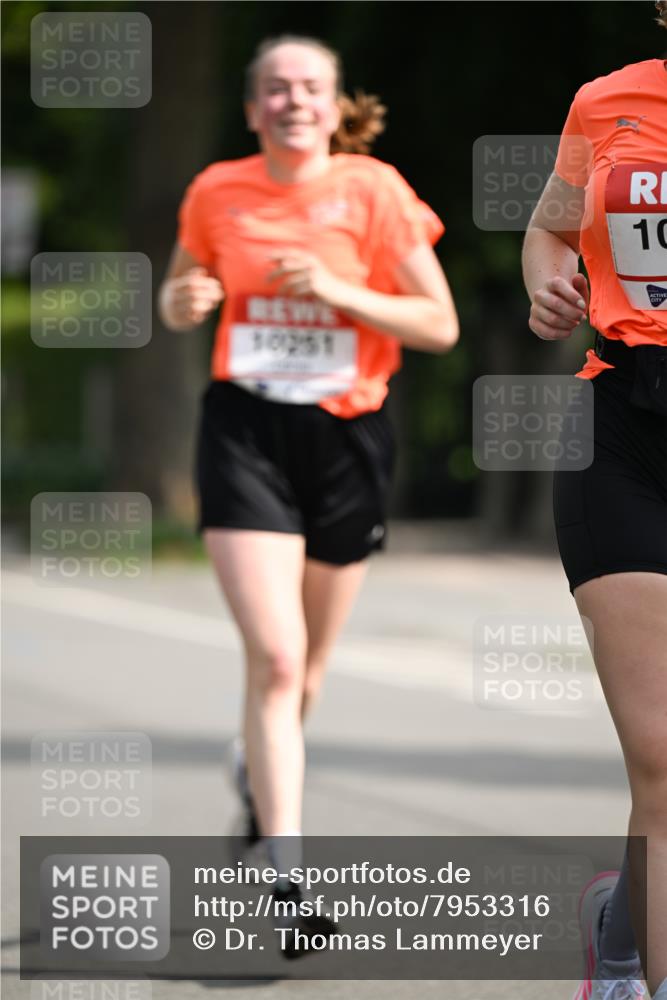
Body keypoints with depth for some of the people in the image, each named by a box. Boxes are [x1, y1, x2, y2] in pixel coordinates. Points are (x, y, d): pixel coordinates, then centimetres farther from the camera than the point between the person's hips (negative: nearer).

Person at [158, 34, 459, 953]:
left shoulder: (375, 190, -4)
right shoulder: (217, 193, 1)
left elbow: (441, 326, -5)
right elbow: (178, 295, 17)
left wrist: (340, 292, -19)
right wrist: (183, 302, -7)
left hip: (348, 433, 1)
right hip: (246, 429, -1)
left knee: (306, 667, 14)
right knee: (273, 655, -16)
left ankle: (258, 774, 48)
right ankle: (285, 872, -17)